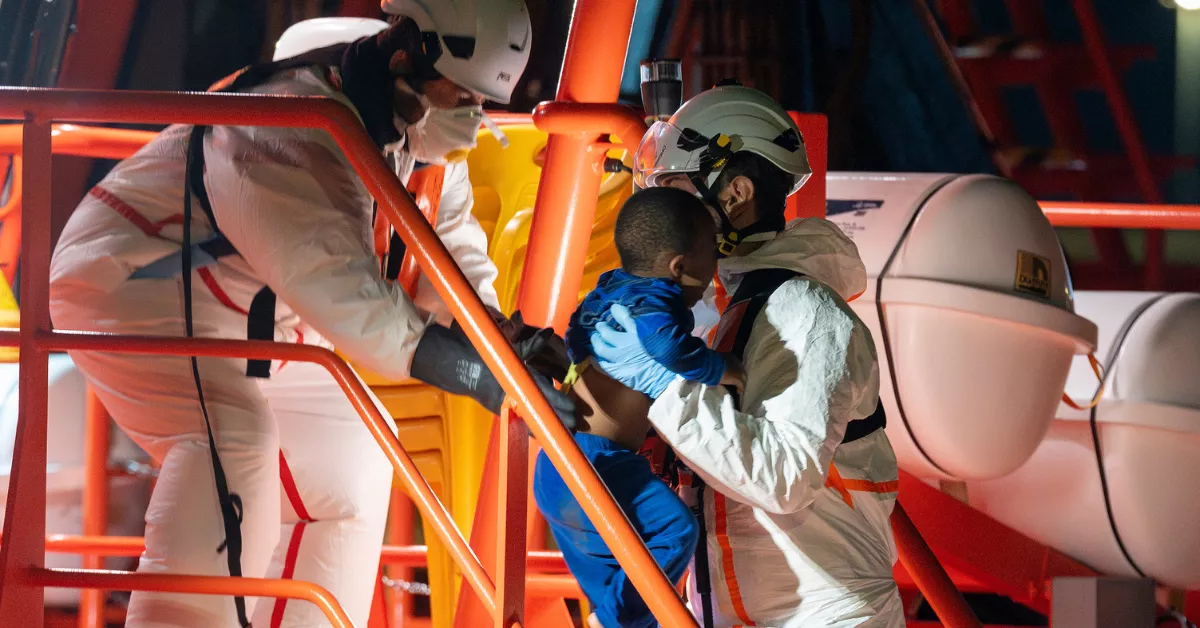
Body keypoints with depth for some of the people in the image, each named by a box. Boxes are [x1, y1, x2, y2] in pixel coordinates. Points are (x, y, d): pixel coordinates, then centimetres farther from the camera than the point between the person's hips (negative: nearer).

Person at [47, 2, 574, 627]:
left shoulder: (413, 124, -1)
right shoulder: (293, 126, -31)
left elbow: (449, 247, 5)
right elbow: (340, 287, -36)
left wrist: (505, 336, -15)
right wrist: (482, 376, -33)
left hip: (248, 321, 10)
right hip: (129, 283, -10)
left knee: (347, 461, 9)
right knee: (232, 436, -32)